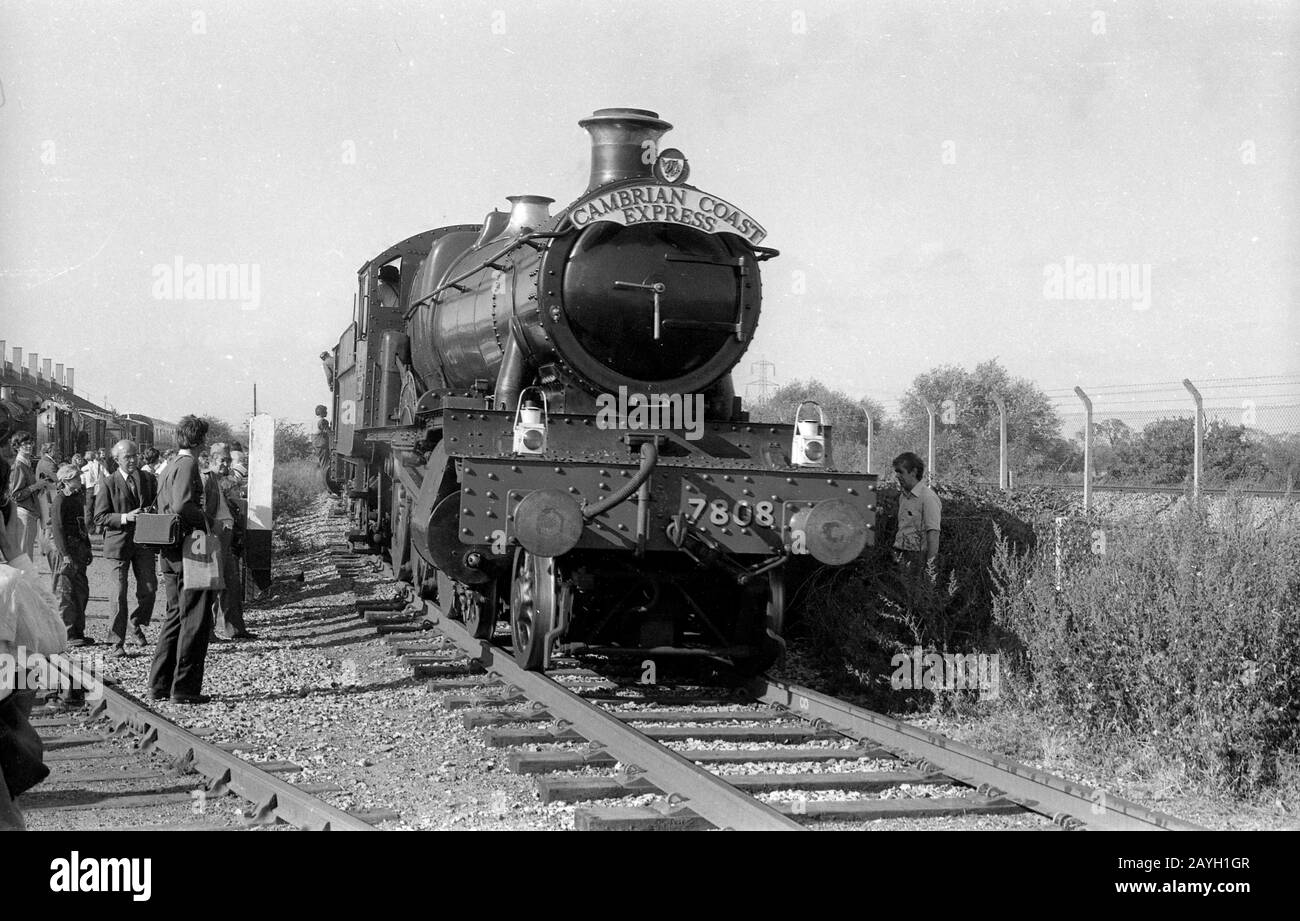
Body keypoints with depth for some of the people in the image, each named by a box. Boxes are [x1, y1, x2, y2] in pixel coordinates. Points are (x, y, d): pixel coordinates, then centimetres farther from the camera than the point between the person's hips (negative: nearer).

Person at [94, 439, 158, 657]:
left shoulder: (149, 479, 11)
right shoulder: (109, 483, 0)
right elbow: (99, 517, -4)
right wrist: (125, 517, -17)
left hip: (144, 541, 3)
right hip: (119, 542, -3)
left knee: (149, 588, -2)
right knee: (120, 592, -5)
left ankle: (137, 627, 23)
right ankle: (117, 642, 1)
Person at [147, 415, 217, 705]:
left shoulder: (168, 467, 16)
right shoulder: (188, 464, -12)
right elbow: (182, 505, -26)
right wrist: (206, 521, -13)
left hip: (169, 553, 9)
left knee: (175, 616, 17)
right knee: (195, 620, -3)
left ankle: (159, 683, 18)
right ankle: (184, 687, -2)